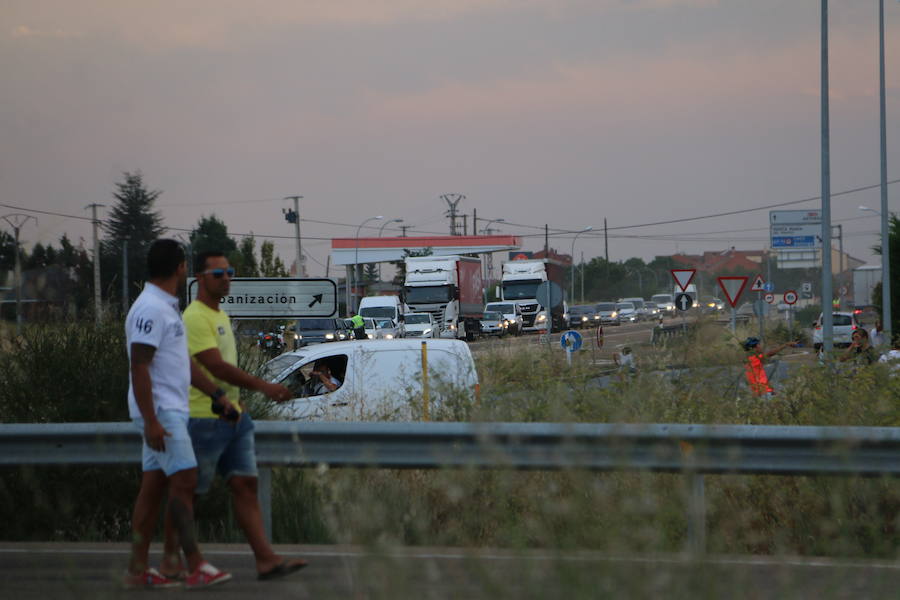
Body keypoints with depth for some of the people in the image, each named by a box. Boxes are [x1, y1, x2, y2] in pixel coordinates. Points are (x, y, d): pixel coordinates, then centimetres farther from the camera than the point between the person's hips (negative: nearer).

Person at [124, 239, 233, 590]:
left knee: (154, 485, 8)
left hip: (170, 411, 10)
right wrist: (151, 420, -24)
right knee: (184, 481, -11)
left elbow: (183, 364, 24)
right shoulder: (150, 309, -15)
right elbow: (139, 367, -20)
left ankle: (138, 568, 9)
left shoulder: (167, 307, 18)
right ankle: (196, 567, -12)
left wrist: (218, 395, 22)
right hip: (160, 411, -10)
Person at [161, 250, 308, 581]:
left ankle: (266, 559, -5)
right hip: (204, 418, -9)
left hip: (233, 417, 9)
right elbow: (217, 367, -23)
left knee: (245, 484, 1)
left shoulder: (221, 315, 17)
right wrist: (263, 386, -25)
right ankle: (171, 558, 15)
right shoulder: (195, 318, -15)